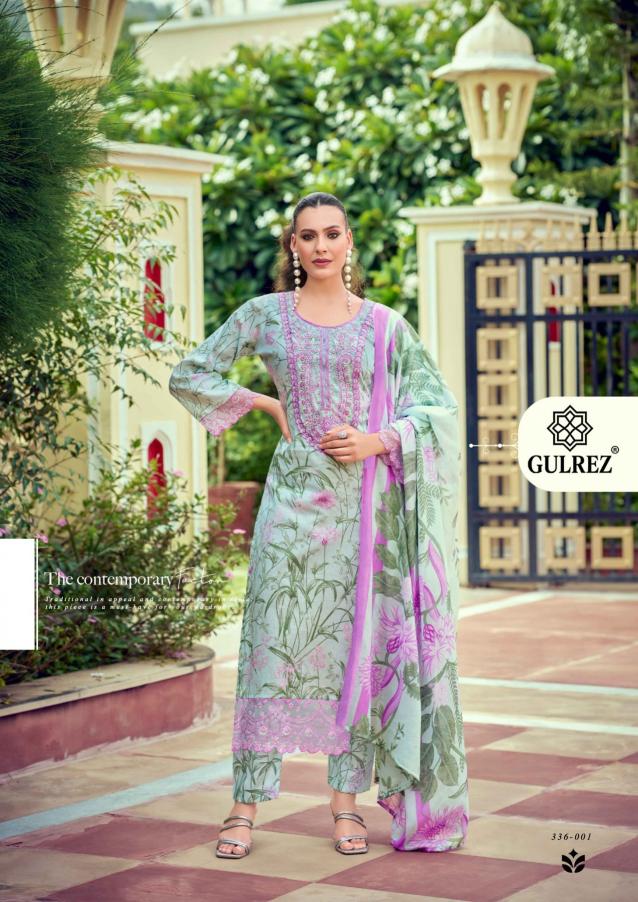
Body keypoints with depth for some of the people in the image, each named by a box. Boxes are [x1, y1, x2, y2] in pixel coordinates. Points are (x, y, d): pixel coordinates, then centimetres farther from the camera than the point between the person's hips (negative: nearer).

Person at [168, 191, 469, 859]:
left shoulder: (384, 324, 7)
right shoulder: (265, 316, 5)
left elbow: (439, 404, 6)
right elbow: (188, 376, 9)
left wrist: (378, 440, -9)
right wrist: (264, 402, 1)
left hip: (366, 498, 1)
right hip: (295, 496, -1)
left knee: (360, 643, 3)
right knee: (273, 641, -4)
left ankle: (347, 801, 12)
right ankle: (246, 805, 0)